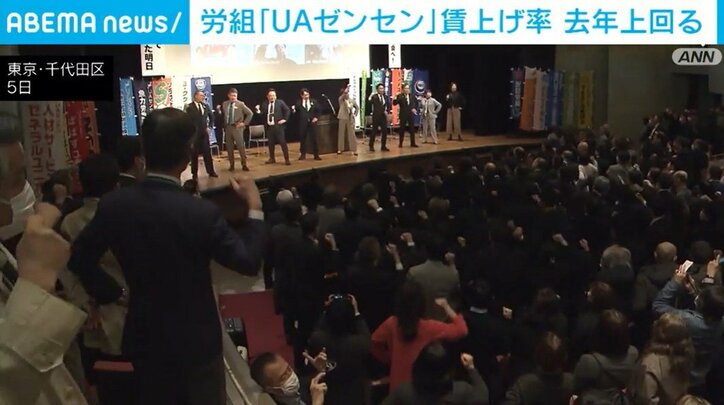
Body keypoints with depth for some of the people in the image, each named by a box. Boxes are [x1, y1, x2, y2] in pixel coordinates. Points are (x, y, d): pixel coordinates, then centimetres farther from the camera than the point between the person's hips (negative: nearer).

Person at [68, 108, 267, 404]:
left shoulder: (113, 205, -12)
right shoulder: (201, 213, -26)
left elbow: (79, 258, 0)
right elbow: (249, 262, -15)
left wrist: (116, 295, 10)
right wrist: (255, 207, -6)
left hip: (144, 337, 4)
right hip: (195, 339, -4)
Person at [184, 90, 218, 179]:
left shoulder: (205, 106, 8)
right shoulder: (189, 107, -8)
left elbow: (211, 116, 20)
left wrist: (209, 126, 11)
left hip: (204, 132, 4)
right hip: (194, 133, -4)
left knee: (207, 152, 5)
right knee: (194, 153, 3)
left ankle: (211, 171, 11)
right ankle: (195, 173, 10)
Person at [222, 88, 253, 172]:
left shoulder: (240, 104, -3)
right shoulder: (224, 104, 8)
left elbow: (250, 113, -2)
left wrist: (244, 123, -4)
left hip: (237, 127, -3)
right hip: (227, 127, 4)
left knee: (241, 146, -6)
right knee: (229, 147, 6)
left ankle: (244, 165, 1)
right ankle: (231, 165, 16)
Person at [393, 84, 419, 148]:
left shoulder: (412, 96, 6)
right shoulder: (400, 96, -6)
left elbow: (416, 102, 22)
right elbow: (394, 103, -18)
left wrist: (415, 109, 10)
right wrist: (396, 98, -34)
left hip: (411, 114, 4)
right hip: (403, 115, -4)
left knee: (412, 129, 5)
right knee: (402, 129, 2)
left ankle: (412, 143, 11)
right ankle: (400, 143, 9)